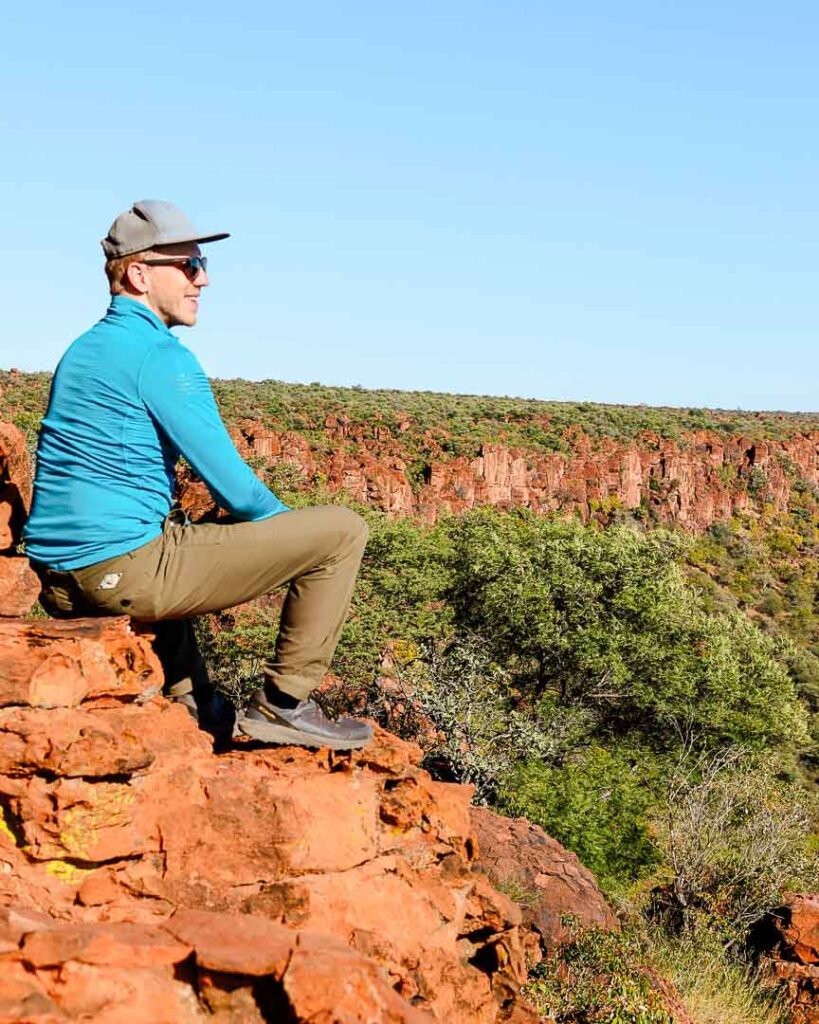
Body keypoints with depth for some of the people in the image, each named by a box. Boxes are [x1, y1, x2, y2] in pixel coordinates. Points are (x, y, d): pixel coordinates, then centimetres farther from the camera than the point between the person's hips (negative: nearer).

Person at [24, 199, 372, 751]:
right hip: (128, 571, -9)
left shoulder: (81, 351, 18)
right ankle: (284, 704, 1)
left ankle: (191, 705, 34)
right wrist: (291, 531, 8)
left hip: (59, 583, 9)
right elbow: (231, 484, -13)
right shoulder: (161, 355, -10)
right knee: (342, 529, -6)